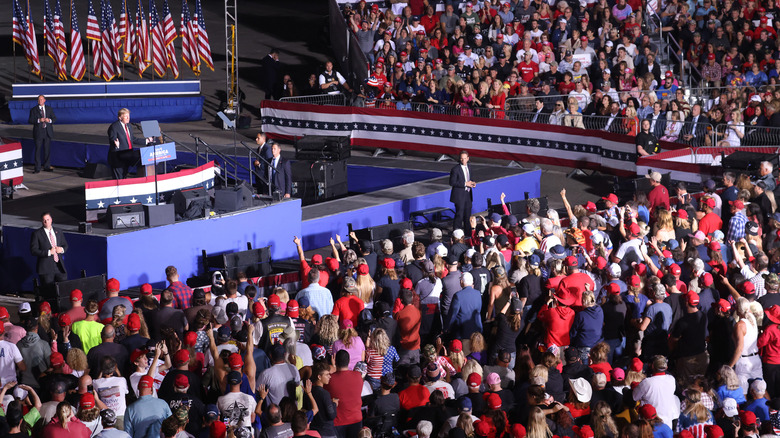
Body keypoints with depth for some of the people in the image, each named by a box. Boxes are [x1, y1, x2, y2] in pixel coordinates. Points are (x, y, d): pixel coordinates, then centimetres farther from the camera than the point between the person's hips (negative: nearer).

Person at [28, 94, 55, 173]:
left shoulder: (49, 109, 9)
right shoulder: (33, 110, 0)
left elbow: (54, 118, 9)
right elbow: (30, 121, -7)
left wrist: (49, 120, -13)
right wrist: (39, 120, -21)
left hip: (48, 132, 3)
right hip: (38, 132, -3)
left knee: (47, 149, 7)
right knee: (38, 150, -3)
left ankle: (47, 166, 16)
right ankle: (37, 168, 0)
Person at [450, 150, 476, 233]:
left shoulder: (468, 167, 9)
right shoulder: (455, 169, -15)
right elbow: (452, 183, -18)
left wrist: (472, 183, -1)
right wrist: (465, 184, -21)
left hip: (468, 195, 7)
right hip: (459, 195, -7)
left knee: (468, 214, 15)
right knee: (459, 215, -4)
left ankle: (468, 231, 26)